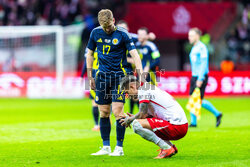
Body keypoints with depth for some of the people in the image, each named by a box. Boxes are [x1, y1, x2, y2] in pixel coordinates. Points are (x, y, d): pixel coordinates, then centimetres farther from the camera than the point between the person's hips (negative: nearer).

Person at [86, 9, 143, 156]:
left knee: (117, 111, -12)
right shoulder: (96, 33, 4)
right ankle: (106, 147, 12)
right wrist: (90, 77, 11)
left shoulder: (123, 34, -8)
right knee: (104, 112, 5)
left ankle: (119, 148, -5)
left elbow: (134, 54, -12)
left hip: (118, 76, -4)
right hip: (102, 76, 4)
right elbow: (90, 54, 14)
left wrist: (141, 75, -23)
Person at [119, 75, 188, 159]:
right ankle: (172, 147, 14)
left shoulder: (143, 90, -5)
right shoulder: (149, 88, 23)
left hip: (175, 126, -10)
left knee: (136, 124, -15)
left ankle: (167, 148, -14)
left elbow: (142, 113, -10)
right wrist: (134, 117, 23)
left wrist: (130, 120, 7)